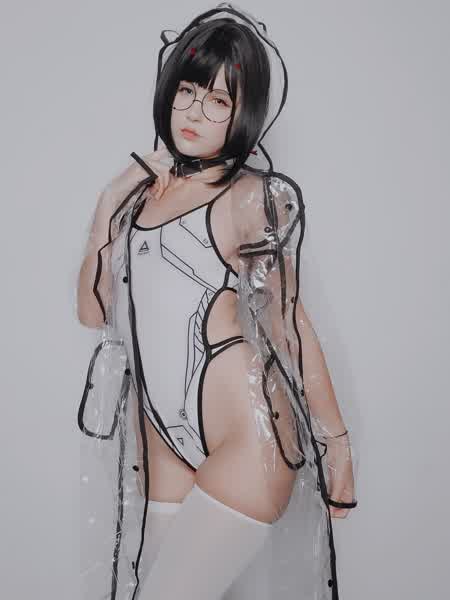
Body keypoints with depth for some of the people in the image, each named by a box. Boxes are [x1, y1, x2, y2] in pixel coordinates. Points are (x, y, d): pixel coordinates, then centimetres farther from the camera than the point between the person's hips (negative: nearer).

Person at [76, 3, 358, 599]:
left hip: (247, 437, -5)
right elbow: (94, 311, 11)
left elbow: (288, 320, 1)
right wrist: (107, 207, 3)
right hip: (160, 439, 5)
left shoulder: (251, 196, -3)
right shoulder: (142, 188, 12)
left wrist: (338, 440, 2)